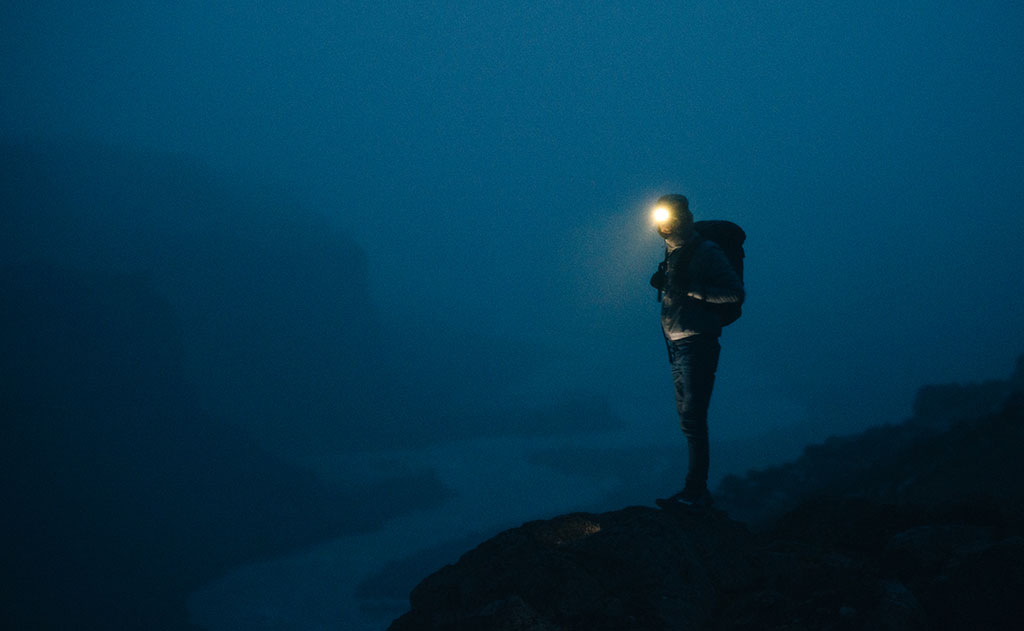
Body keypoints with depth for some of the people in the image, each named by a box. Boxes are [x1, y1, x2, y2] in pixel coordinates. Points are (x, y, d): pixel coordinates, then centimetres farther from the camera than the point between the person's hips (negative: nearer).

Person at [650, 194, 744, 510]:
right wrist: (663, 282, 7)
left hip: (697, 345, -9)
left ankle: (695, 493, -6)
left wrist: (692, 289, -22)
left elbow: (736, 293, -17)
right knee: (688, 416, 12)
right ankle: (698, 489, 19)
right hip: (676, 346, 9)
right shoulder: (673, 252, 14)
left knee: (692, 419, -10)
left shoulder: (707, 252, -11)